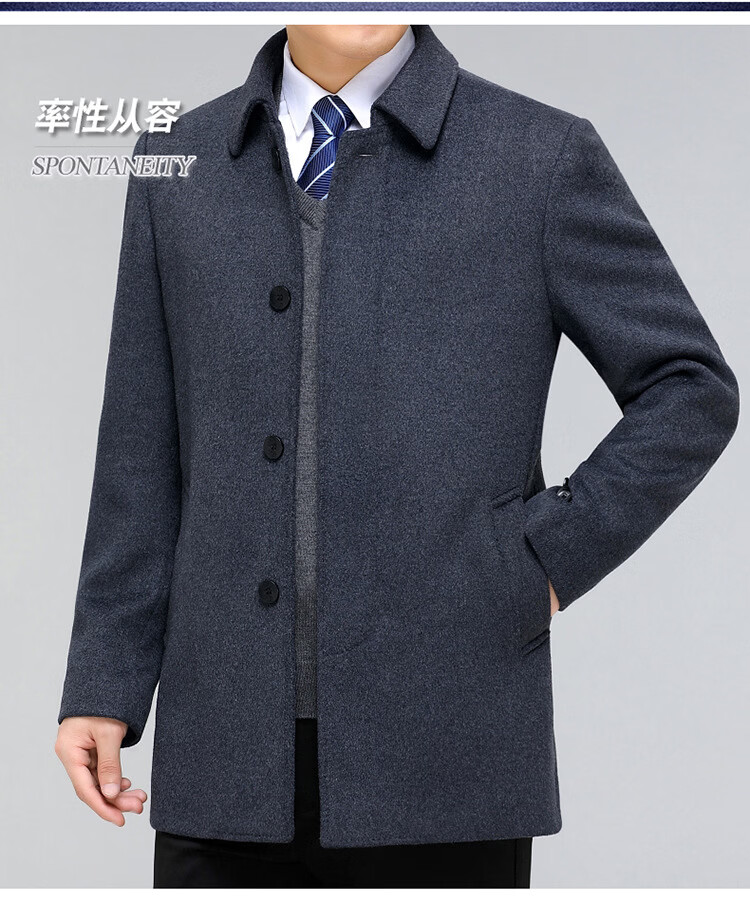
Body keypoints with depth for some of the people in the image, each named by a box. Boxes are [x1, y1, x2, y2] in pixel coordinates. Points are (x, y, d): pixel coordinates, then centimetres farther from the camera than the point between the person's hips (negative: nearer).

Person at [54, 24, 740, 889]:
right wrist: (101, 688, 5)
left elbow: (691, 391, 3)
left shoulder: (543, 157, -2)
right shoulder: (180, 164, 8)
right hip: (233, 747, 3)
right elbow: (143, 454, 9)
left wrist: (544, 564, -7)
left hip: (446, 747, -2)